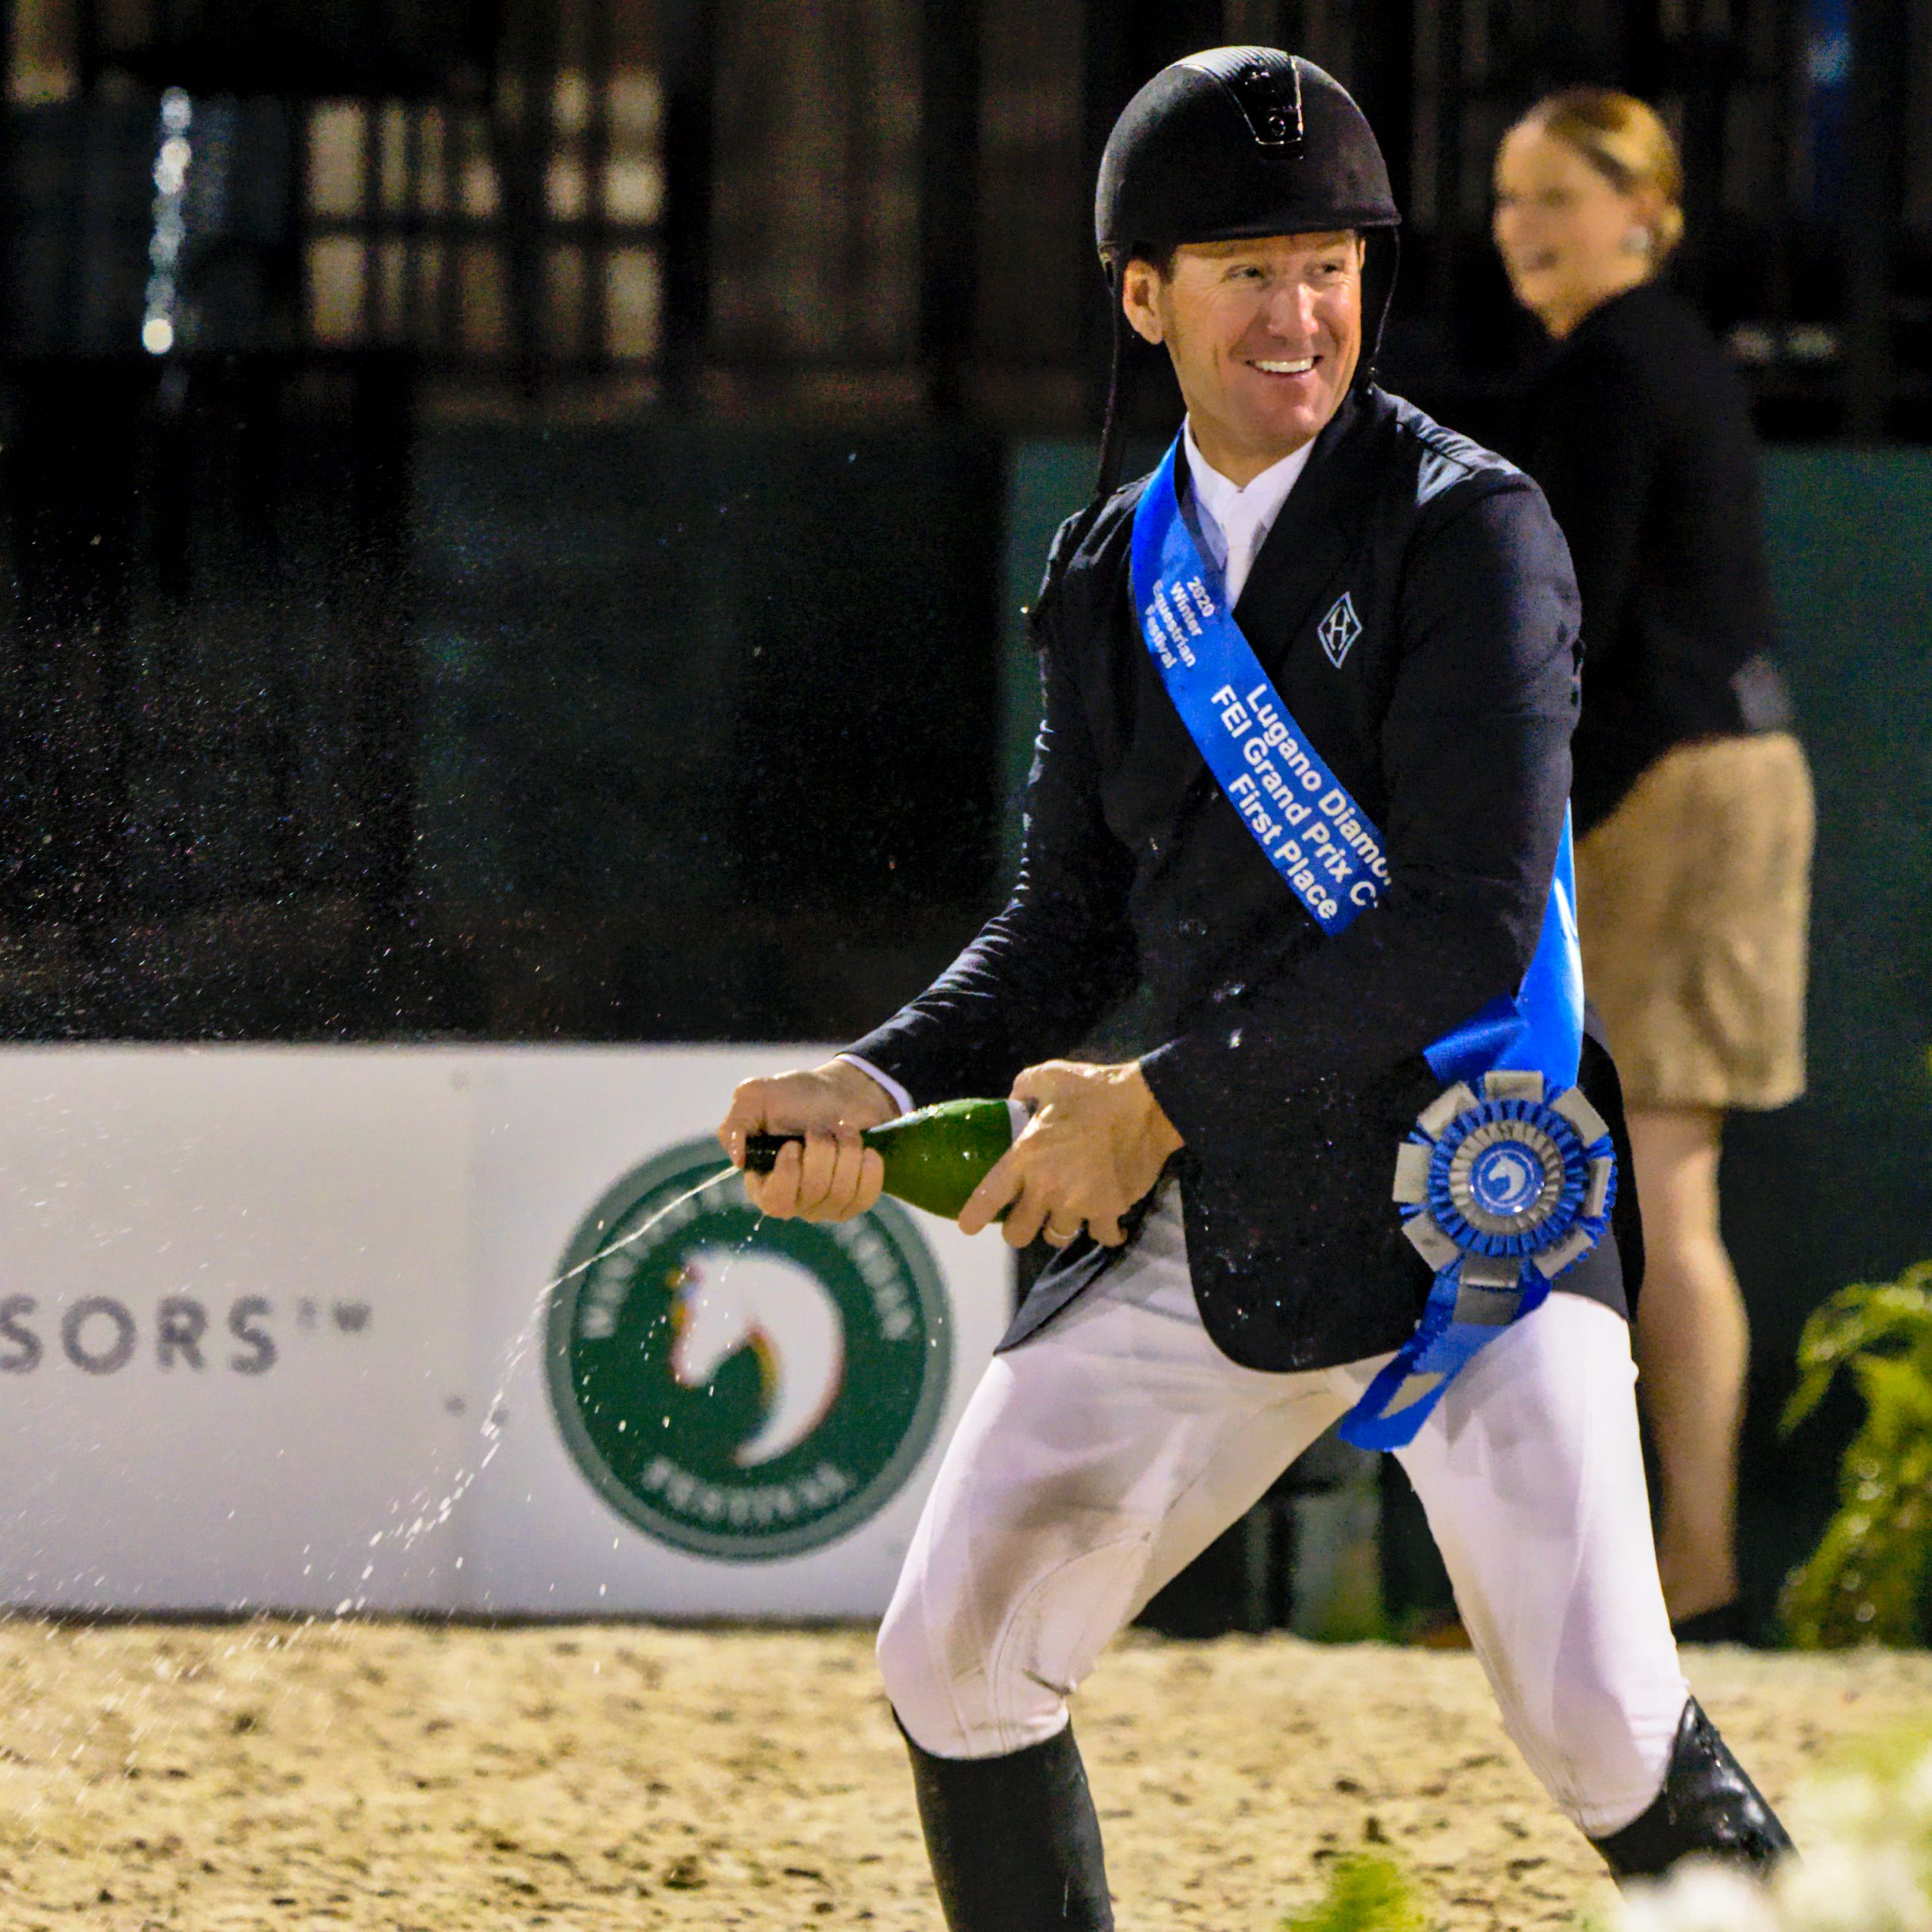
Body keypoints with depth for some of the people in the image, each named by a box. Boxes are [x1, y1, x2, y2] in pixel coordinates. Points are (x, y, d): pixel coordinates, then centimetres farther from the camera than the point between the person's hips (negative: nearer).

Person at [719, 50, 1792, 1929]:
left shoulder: (1467, 531, -10)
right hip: (1206, 1222, 6)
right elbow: (1071, 924, 14)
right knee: (953, 1665, 5)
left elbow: (1472, 924, -19)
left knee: (1600, 1722, -19)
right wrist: (879, 1085, -4)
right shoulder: (1113, 574, 9)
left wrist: (1163, 1099, -16)